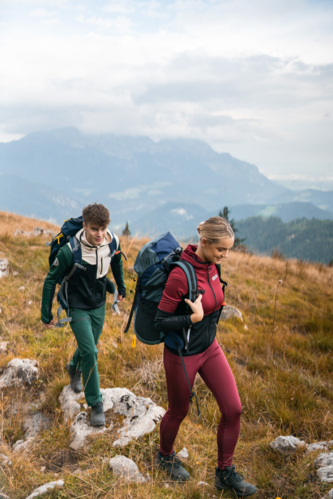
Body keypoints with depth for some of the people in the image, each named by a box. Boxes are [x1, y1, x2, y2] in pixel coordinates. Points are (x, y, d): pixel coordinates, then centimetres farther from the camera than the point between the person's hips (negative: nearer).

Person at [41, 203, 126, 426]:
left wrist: (121, 287, 20)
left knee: (89, 346, 21)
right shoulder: (70, 251, -29)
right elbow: (51, 280, -16)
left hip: (99, 305, 5)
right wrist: (46, 314, -10)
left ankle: (74, 368, 55)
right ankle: (95, 404, 6)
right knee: (90, 353, -10)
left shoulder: (113, 242, -16)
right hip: (77, 306, -5)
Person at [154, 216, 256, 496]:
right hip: (182, 355, -7)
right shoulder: (181, 275, -27)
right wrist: (194, 318, -31)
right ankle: (165, 456, 46)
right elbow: (161, 322, -21)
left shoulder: (211, 266, -3)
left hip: (210, 348, 7)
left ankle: (225, 473, 25)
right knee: (179, 411, 15)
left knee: (233, 409, 4)